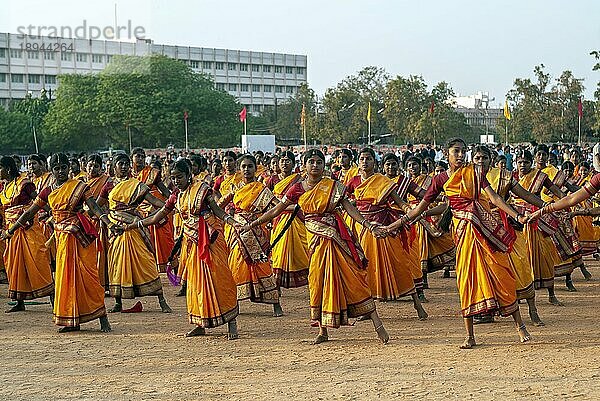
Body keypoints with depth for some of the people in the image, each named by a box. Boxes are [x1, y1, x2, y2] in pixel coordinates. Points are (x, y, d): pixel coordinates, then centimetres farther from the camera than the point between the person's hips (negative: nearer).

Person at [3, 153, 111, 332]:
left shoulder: (79, 186, -3)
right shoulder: (48, 192, 8)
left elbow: (94, 207, -13)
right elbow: (29, 213, 13)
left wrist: (108, 223, -30)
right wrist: (10, 231, 14)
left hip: (80, 236, -4)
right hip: (62, 237, 4)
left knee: (86, 274, -6)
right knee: (66, 276, 5)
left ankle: (103, 317, -2)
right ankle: (72, 321, 11)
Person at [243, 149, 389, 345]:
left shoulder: (333, 186, -2)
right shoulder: (297, 189, 5)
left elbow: (349, 208, -8)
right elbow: (276, 210, 11)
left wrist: (369, 226, -19)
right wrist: (252, 224, 12)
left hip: (336, 238, -3)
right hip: (316, 240, 3)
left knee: (352, 279, -7)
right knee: (317, 282, 5)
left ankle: (378, 324, -5)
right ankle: (322, 331, 15)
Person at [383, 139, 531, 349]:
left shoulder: (474, 172, 1)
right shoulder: (441, 179, 7)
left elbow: (494, 198, -6)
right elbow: (422, 206, 12)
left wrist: (517, 216, -18)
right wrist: (395, 225, 11)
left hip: (484, 226, -1)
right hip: (462, 230, 2)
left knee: (501, 274, -2)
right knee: (466, 278, 1)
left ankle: (520, 325, 10)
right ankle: (469, 336, 8)